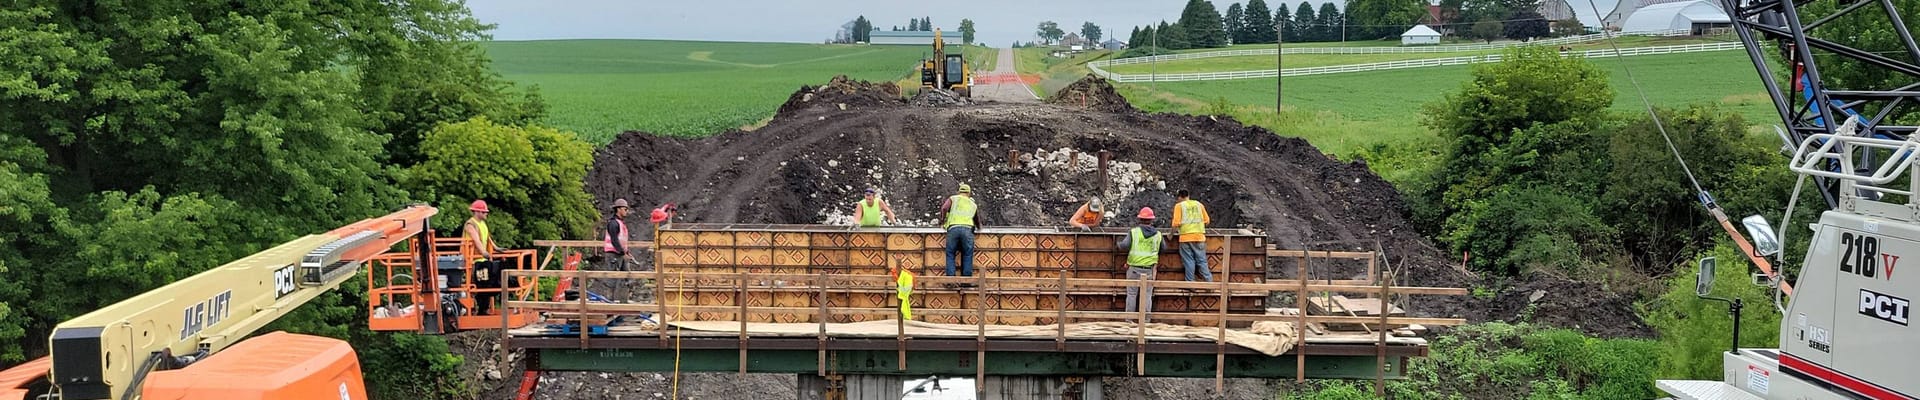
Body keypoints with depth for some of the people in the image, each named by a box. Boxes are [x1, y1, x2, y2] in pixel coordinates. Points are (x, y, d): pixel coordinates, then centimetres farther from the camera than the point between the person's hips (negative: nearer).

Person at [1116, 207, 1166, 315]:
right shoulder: (1158, 235, 2)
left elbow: (1124, 246, -12)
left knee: (1132, 294, 7)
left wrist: (1118, 243, 10)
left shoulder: (1133, 232, -6)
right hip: (1149, 270, 1)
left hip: (1134, 268, -1)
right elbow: (1163, 248, 12)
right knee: (1147, 295, 8)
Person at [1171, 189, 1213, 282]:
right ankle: (1209, 281, 1)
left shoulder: (1179, 205, 1)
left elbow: (1176, 223, -8)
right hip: (1199, 236, 3)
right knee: (1202, 260, 6)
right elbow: (1207, 220, 10)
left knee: (1189, 261, 2)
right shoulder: (1199, 204, 11)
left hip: (1186, 236, -3)